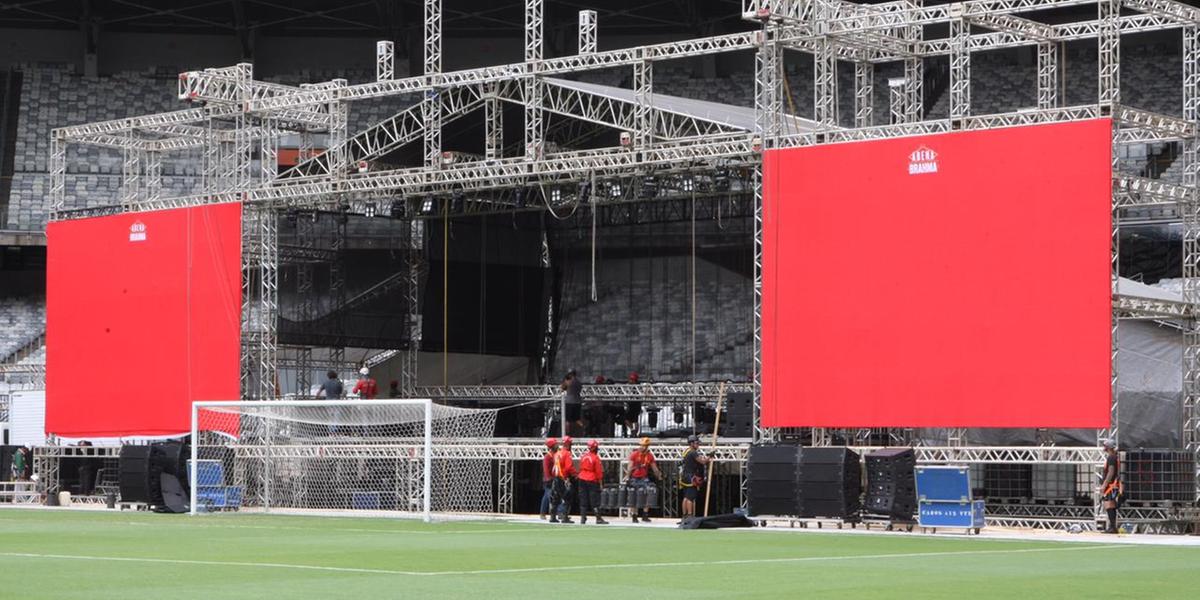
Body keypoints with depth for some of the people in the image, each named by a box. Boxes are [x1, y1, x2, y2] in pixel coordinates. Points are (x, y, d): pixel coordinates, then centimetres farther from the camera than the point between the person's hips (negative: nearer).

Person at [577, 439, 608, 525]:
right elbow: (598, 471, -10)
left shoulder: (584, 456, 5)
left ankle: (583, 518, 7)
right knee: (595, 500, -2)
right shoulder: (595, 458, -12)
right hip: (592, 480, -5)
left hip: (582, 479, 5)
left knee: (583, 499, 9)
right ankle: (598, 518, -3)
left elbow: (580, 468, 12)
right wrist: (600, 481, -2)